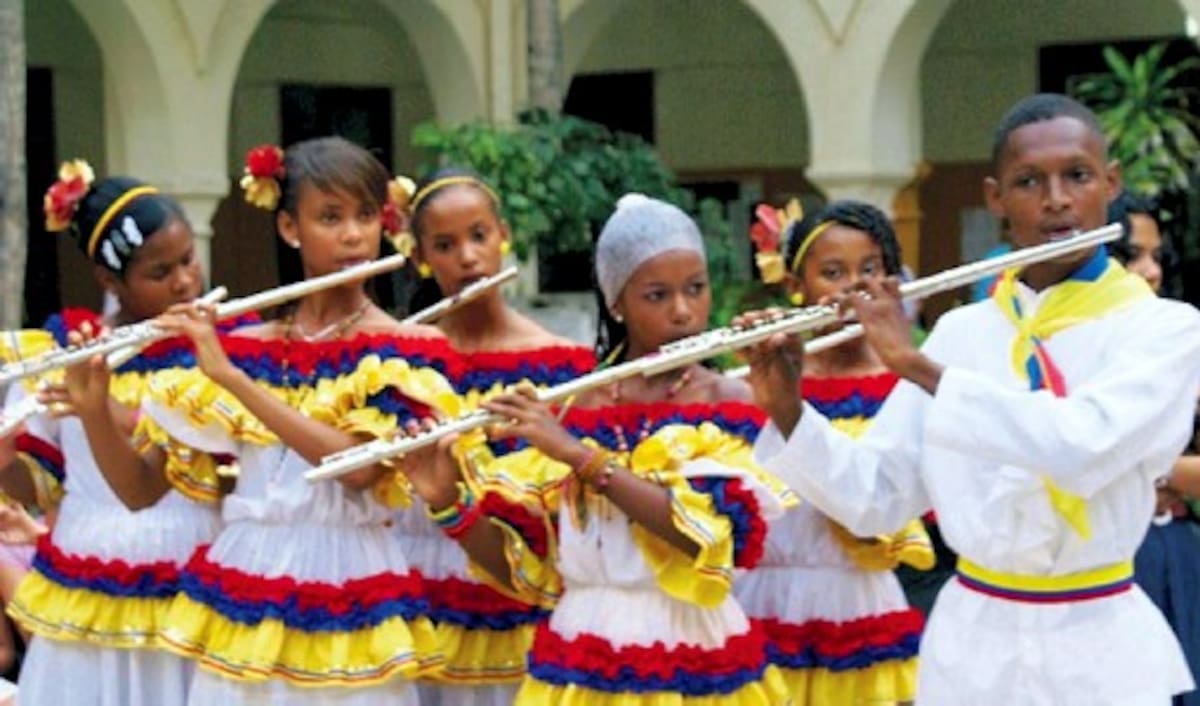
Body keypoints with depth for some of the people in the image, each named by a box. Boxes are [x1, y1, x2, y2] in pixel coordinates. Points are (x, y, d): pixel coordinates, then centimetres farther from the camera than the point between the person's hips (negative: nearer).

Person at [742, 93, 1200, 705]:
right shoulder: (960, 332, 4)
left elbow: (1083, 448, -26)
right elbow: (873, 500, 2)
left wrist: (917, 364, -24)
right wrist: (786, 410, -13)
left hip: (1100, 651, -3)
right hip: (970, 644, 3)